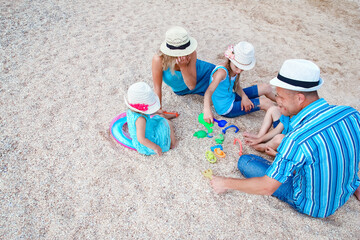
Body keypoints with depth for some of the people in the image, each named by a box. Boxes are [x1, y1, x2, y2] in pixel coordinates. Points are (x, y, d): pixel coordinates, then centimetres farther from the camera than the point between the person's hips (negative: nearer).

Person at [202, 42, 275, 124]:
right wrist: (207, 110, -61)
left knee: (266, 88, 14)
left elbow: (237, 87, 5)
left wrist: (244, 97, -17)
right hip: (226, 109, -8)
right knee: (266, 103, -11)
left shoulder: (235, 68, -5)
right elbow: (209, 91, -44)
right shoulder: (222, 72, -32)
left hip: (232, 97, 9)